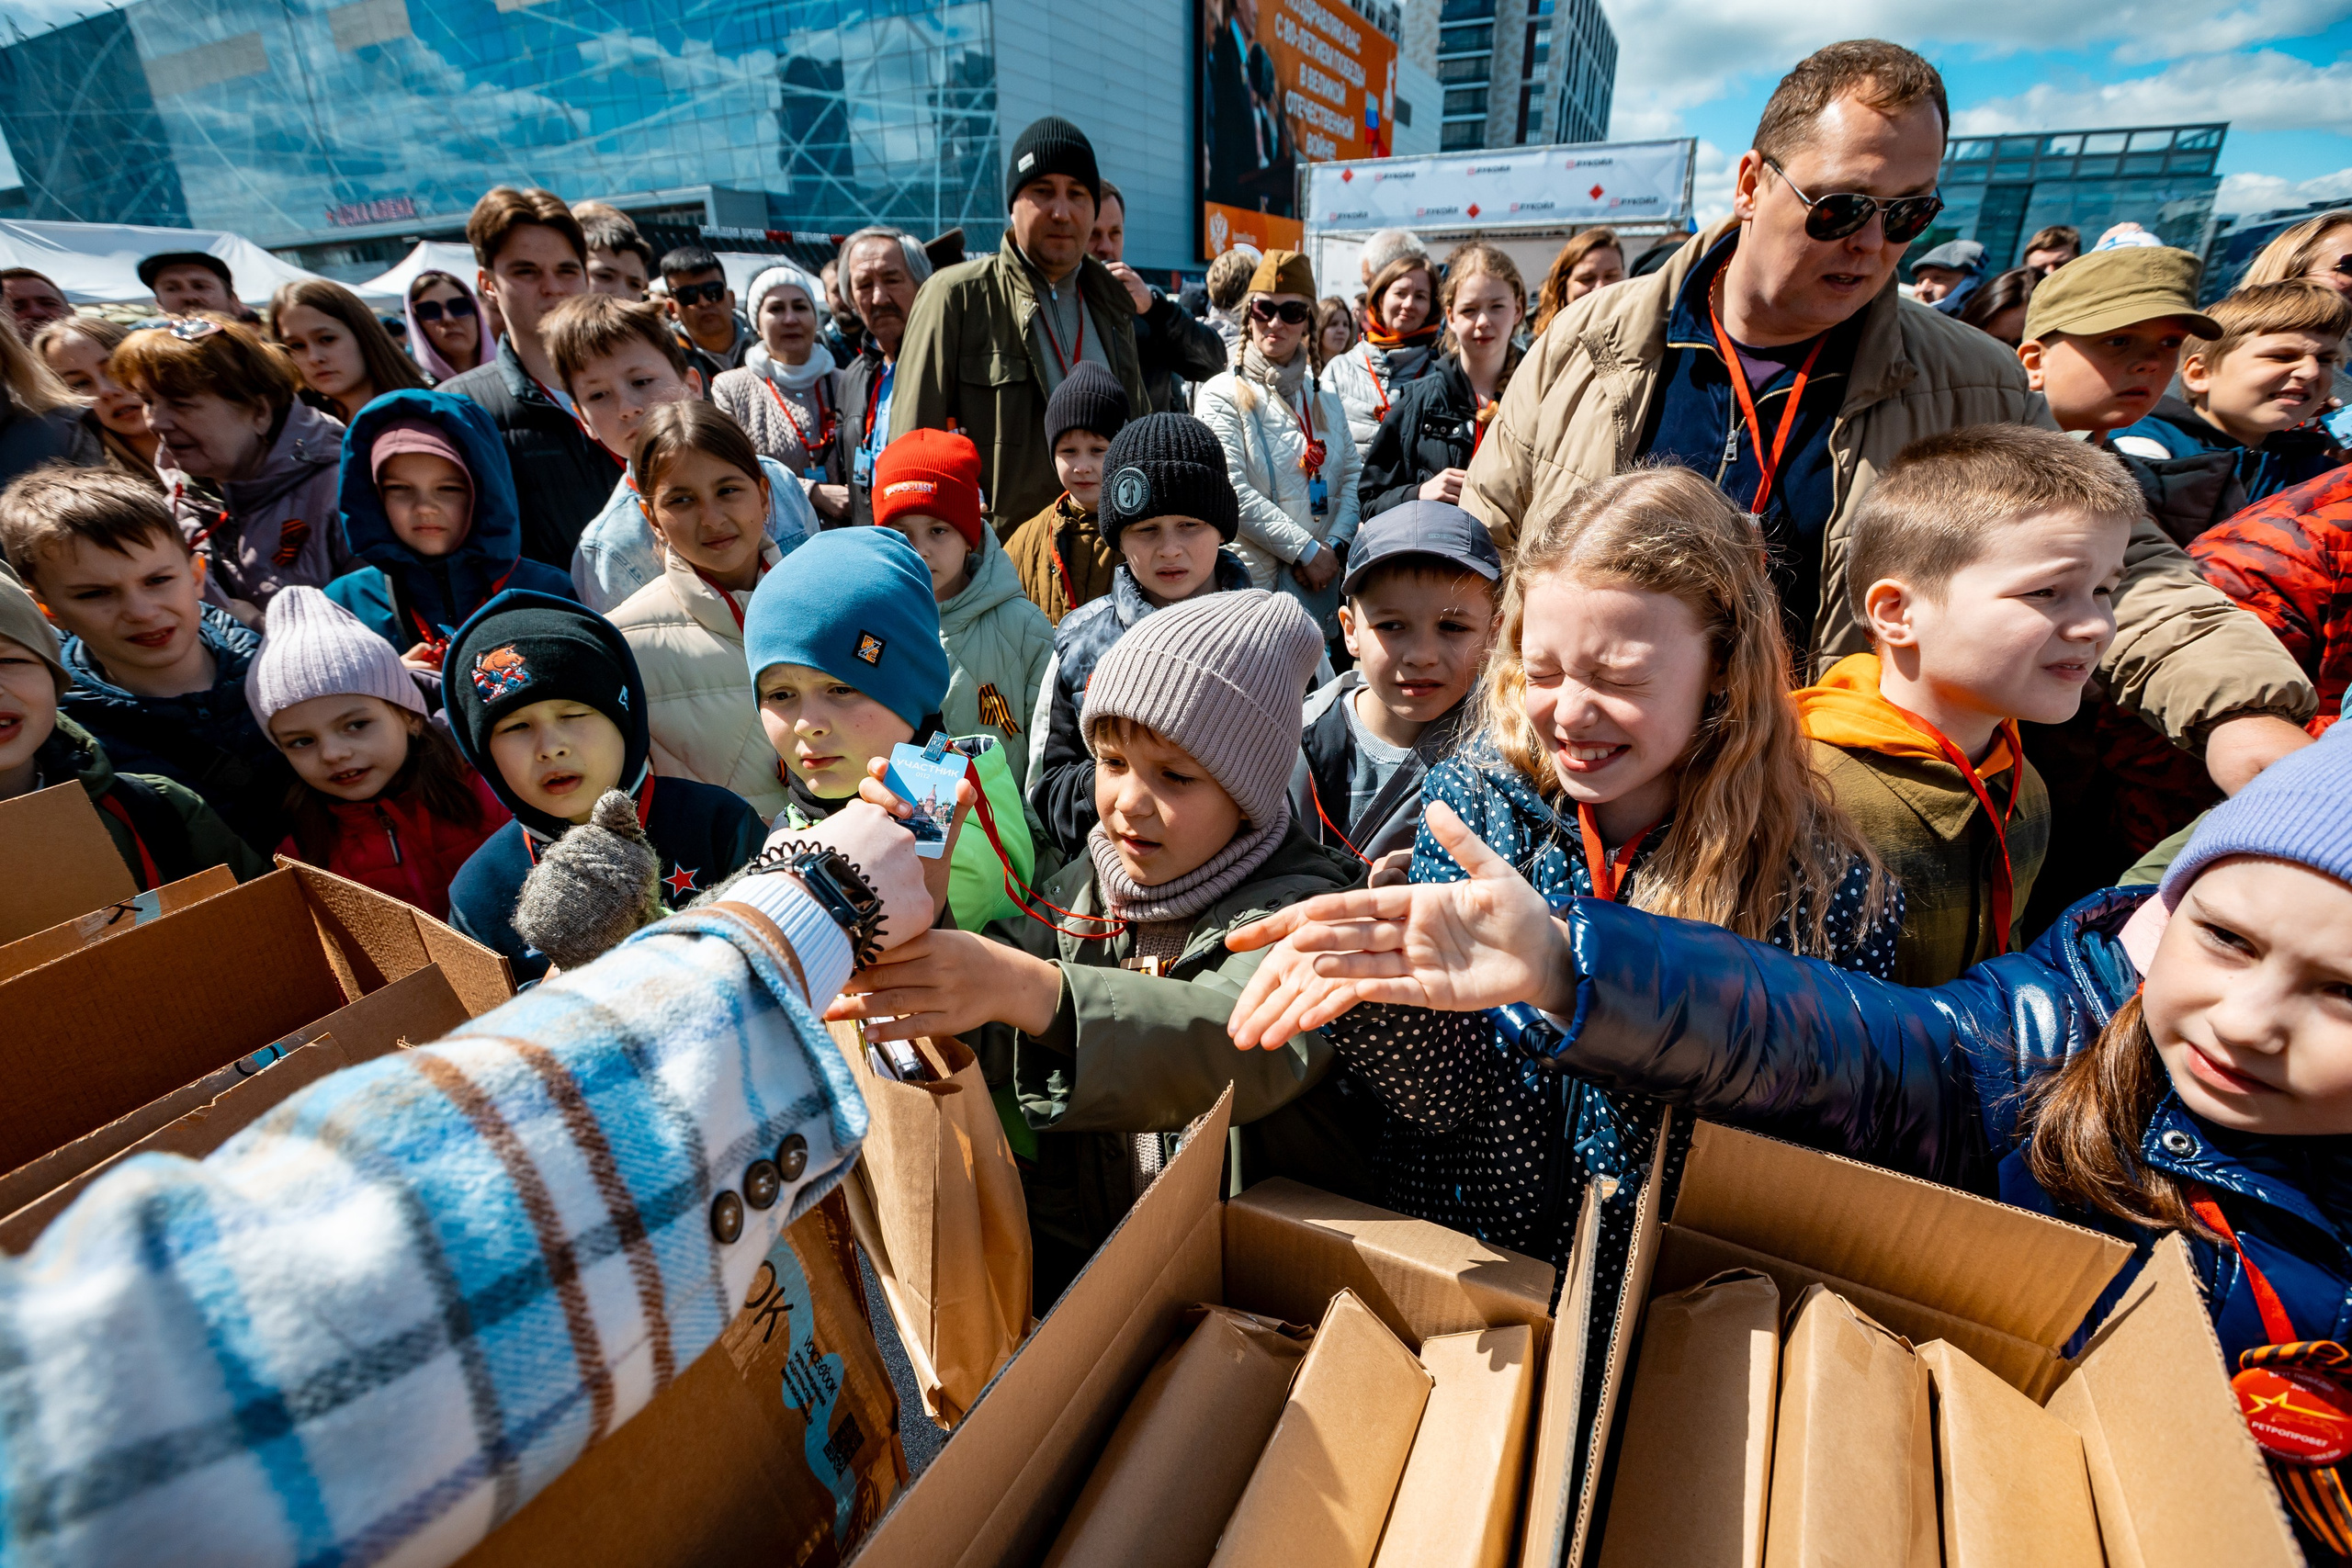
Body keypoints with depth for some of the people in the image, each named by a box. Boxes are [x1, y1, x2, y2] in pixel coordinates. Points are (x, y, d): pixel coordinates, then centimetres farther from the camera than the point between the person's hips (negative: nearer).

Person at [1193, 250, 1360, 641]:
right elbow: (1234, 492, -12)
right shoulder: (1222, 396, -1)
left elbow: (1351, 479, 12)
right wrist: (1306, 551, -13)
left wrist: (1335, 547, -7)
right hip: (1252, 579, -4)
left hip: (1321, 580, 5)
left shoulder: (1325, 399, 17)